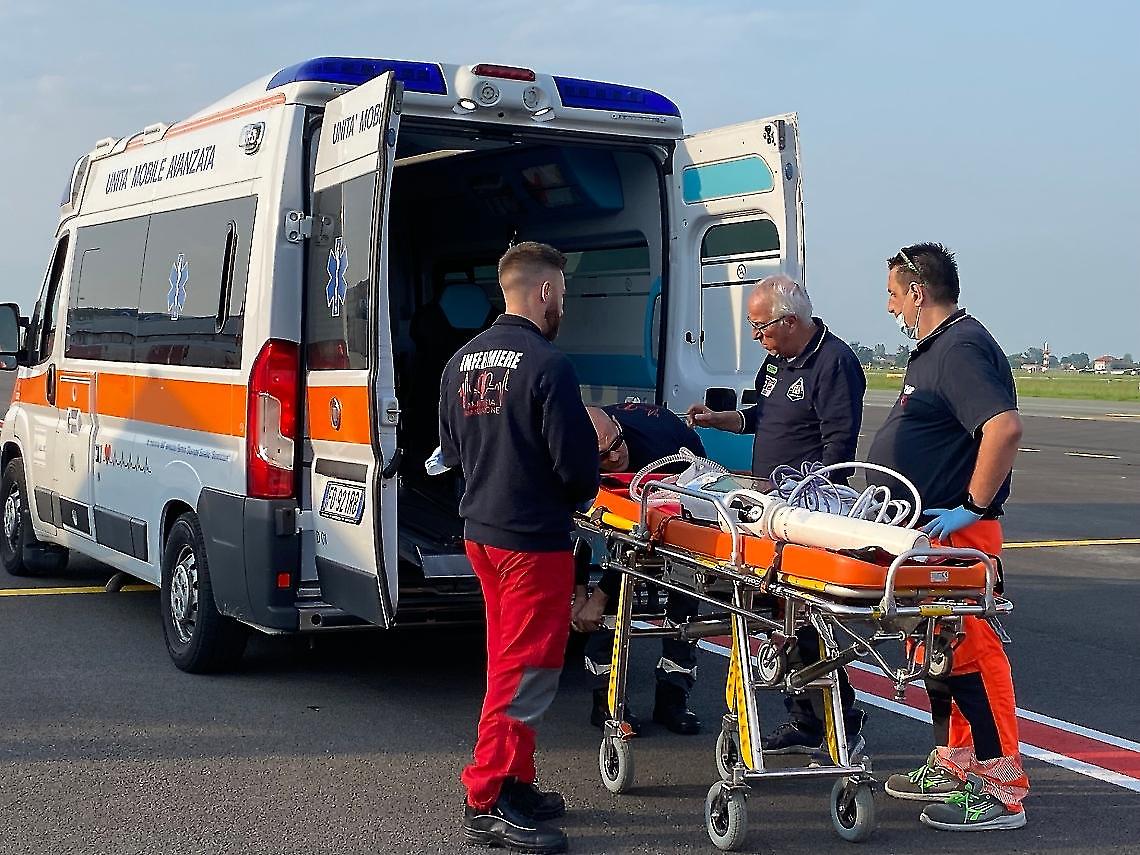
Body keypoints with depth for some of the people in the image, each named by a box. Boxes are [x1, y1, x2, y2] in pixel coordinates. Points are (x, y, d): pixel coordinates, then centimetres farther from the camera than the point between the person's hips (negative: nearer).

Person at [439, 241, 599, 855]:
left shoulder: (463, 360, 6)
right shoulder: (548, 366, -19)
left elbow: (451, 447, 16)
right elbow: (577, 464, -17)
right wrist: (582, 493, 4)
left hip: (479, 530, 8)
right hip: (533, 539, -8)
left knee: (508, 660, 18)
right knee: (526, 670, -1)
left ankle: (515, 784, 27)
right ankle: (488, 803, 2)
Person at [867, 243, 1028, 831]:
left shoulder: (961, 348, -17)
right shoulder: (932, 349, 17)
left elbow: (1004, 428, -31)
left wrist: (974, 507, -26)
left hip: (956, 535, -11)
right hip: (926, 528, 11)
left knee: (969, 650, -8)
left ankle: (999, 790, -4)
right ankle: (953, 765, 27)